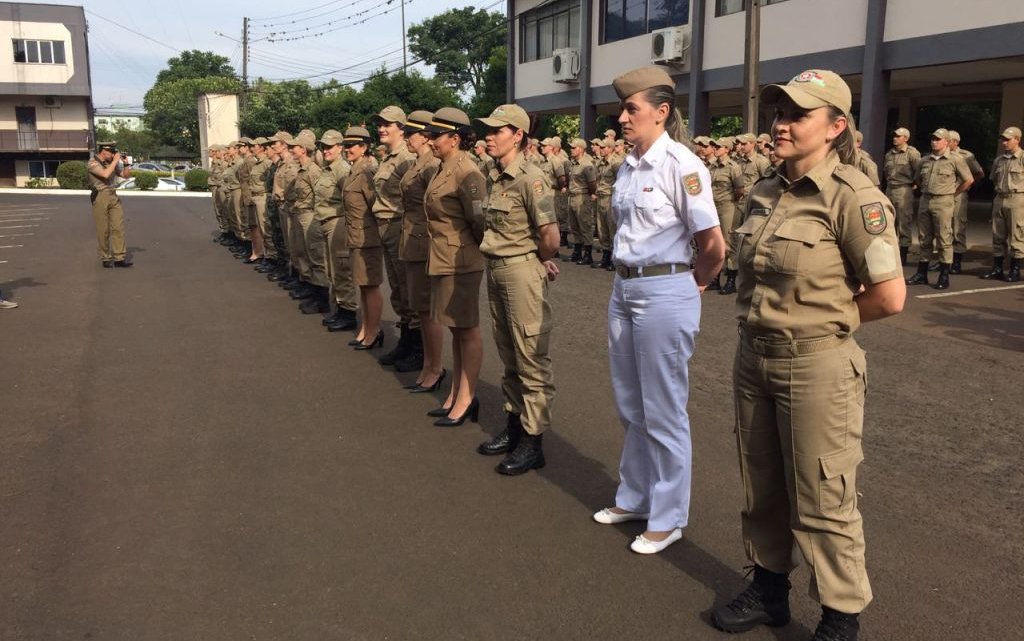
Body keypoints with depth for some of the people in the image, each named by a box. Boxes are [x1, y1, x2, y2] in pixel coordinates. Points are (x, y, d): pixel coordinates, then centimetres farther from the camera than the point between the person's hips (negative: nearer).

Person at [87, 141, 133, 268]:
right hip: (100, 197, -5)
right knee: (103, 230, 0)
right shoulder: (92, 163, -9)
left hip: (114, 197, 5)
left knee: (118, 227, -4)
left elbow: (125, 175, 15)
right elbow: (105, 174, -25)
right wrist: (115, 160, -17)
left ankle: (119, 258, -5)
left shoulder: (112, 162, 10)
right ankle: (106, 258, 10)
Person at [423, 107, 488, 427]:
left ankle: (466, 399, 11)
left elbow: (479, 219, -17)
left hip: (461, 260, -9)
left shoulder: (465, 172, -16)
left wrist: (485, 251, -5)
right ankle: (456, 395, 25)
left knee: (467, 330, 1)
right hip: (443, 259, 9)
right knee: (456, 328, 15)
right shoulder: (444, 169, 12)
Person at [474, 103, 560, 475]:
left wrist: (539, 263, -1)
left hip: (522, 271, -9)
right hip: (495, 269, 9)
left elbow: (550, 238, -20)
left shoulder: (529, 179, -16)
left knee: (531, 360, 0)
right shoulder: (493, 178, 8)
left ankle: (533, 442, 8)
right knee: (508, 356, 17)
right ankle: (514, 424, 30)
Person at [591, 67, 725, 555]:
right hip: (624, 289, 8)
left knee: (663, 412, 4)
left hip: (664, 293, -8)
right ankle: (635, 497, 35)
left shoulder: (681, 165, -14)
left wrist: (691, 285, 1)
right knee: (630, 405, 18)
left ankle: (667, 517, 20)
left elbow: (714, 247, -13)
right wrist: (627, 278, 14)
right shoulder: (628, 166, 9)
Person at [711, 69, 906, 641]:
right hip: (754, 358, 7)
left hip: (817, 366, -7)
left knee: (823, 501, 5)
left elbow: (890, 296, -18)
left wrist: (825, 319, -6)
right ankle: (769, 588, 38)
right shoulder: (766, 194, 6)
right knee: (763, 487, 19)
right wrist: (772, 318, 6)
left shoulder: (853, 196, -15)